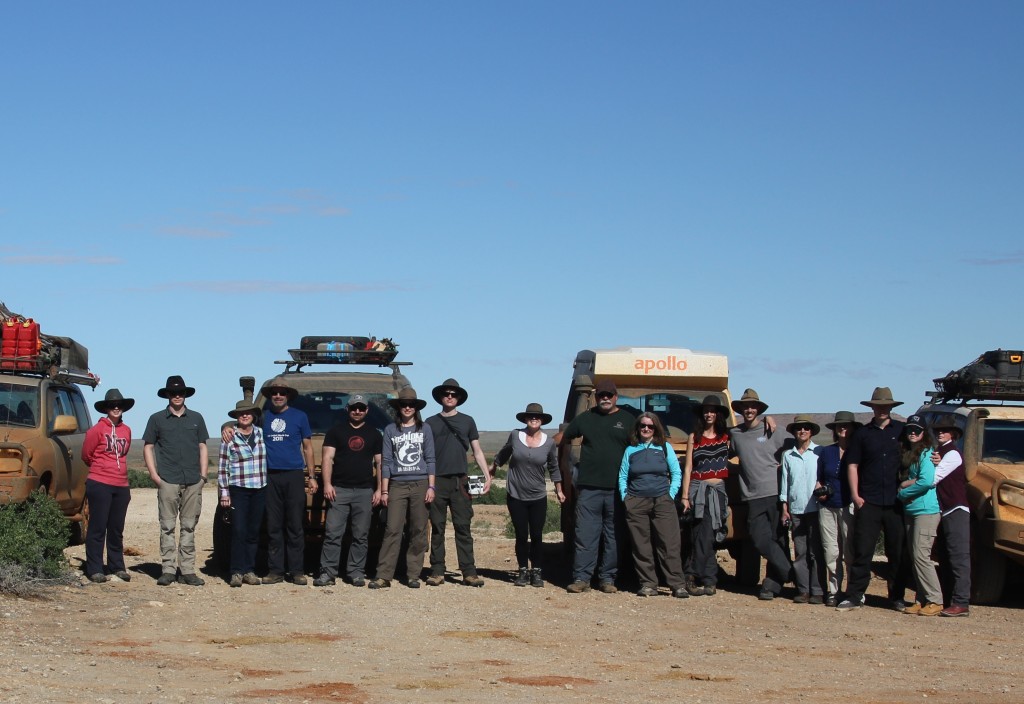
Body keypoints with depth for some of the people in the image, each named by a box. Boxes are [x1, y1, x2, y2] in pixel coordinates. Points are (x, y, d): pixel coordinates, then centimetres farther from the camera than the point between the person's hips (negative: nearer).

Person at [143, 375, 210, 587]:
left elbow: (203, 447, 15)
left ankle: (187, 570, 9)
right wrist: (154, 474, -3)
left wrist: (203, 474, 5)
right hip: (168, 480, -2)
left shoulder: (196, 418, 13)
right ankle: (168, 569, 2)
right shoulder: (157, 419, 7)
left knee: (189, 526, 5)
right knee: (168, 526, -1)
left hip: (193, 482, 2)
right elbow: (148, 447, 7)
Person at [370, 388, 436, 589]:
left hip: (420, 485, 0)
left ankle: (413, 576, 6)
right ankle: (383, 576, -10)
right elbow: (386, 461, 9)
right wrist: (384, 490, 3)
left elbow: (430, 459, 8)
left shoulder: (425, 429, 10)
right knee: (392, 531, -8)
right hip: (397, 485, 0)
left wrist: (431, 486, -1)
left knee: (418, 531, 0)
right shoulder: (390, 430, 11)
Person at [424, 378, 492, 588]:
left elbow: (477, 451, 13)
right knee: (437, 527, 1)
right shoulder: (431, 423, 11)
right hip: (437, 481, 0)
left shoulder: (467, 421, 12)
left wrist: (487, 475, 1)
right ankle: (437, 572, 5)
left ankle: (469, 572, -4)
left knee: (463, 527, -3)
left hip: (460, 482, 0)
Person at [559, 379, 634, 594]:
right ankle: (581, 578, -2)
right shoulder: (585, 418, 10)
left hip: (617, 488, 0)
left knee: (614, 536, 4)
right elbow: (565, 441, 20)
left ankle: (608, 578, 11)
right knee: (585, 535, -4)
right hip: (588, 487, 0)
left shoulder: (627, 420, 7)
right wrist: (565, 471, 14)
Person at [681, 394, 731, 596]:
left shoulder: (726, 437, 9)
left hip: (718, 491, 2)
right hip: (699, 490, -1)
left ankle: (694, 578, 5)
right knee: (705, 537, -9)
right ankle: (708, 581, -7)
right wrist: (685, 496, -3)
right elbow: (688, 468, 4)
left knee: (707, 538, 0)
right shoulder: (694, 437, 6)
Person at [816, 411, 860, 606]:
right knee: (831, 552, 3)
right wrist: (819, 491, 1)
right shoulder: (826, 452, 15)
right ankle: (833, 590, 9)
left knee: (851, 552, -6)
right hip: (827, 508, 4)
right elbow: (819, 479, 21)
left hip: (849, 507, -4)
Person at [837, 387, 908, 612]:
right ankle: (854, 596, 1)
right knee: (862, 551, -1)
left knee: (897, 551, 5)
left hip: (896, 502, 0)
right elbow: (852, 465, 8)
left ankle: (897, 596, 14)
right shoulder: (863, 434, 8)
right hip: (868, 502, 0)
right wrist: (855, 495, -1)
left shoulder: (902, 431, 7)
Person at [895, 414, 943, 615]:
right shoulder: (907, 454, 16)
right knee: (914, 557, 6)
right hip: (909, 511, 9)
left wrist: (903, 492, -8)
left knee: (921, 555, -13)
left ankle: (935, 601, -10)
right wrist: (905, 484, -2)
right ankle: (921, 600, 10)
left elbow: (927, 481, -19)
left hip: (926, 510, -9)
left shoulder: (927, 453, -8)